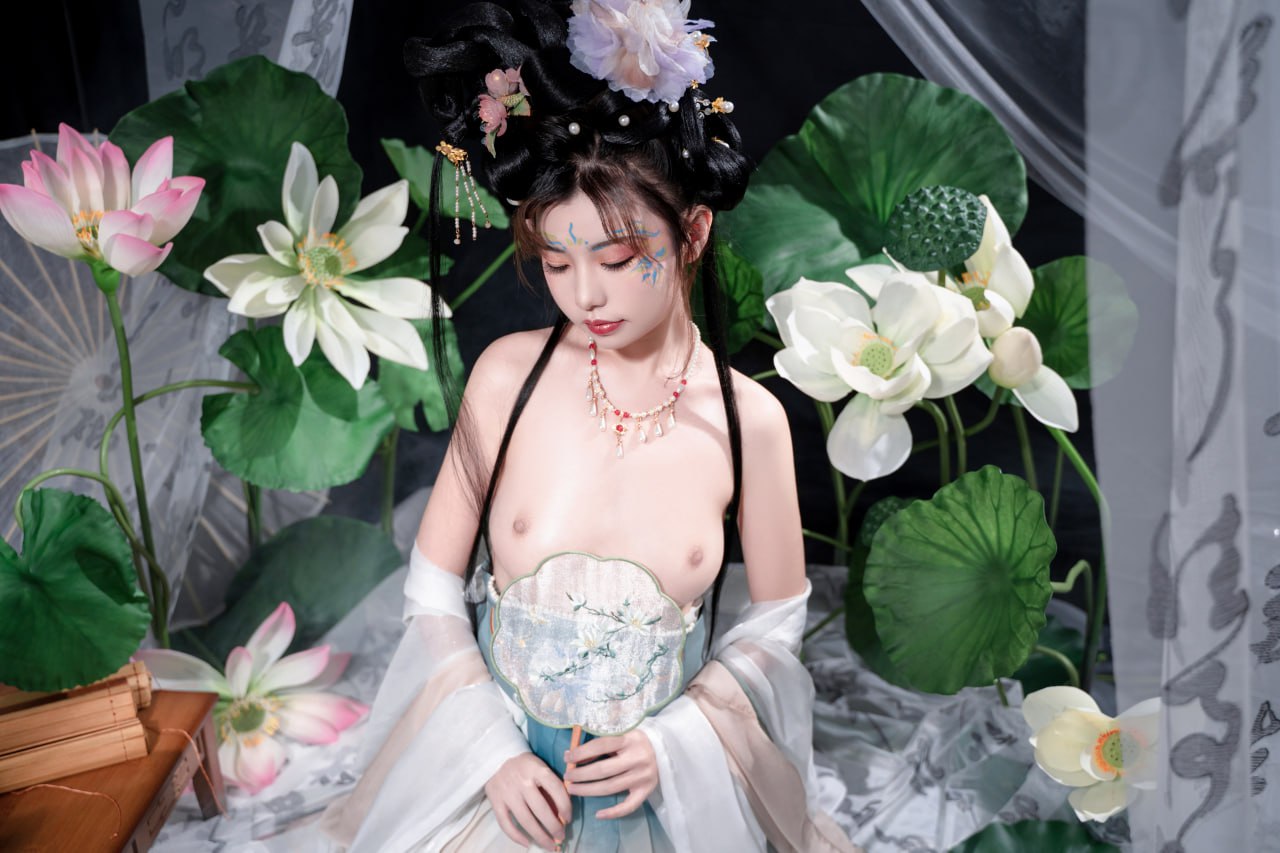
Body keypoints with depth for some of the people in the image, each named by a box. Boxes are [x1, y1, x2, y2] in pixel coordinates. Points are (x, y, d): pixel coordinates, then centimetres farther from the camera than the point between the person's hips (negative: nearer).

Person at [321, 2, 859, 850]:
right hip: (501, 770, 1)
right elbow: (434, 587, -5)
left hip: (664, 777, 0)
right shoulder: (508, 375, -14)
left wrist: (673, 744, -11)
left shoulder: (750, 420, -15)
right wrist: (493, 752, -10)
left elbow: (775, 621, -1)